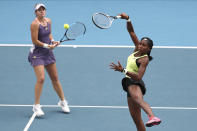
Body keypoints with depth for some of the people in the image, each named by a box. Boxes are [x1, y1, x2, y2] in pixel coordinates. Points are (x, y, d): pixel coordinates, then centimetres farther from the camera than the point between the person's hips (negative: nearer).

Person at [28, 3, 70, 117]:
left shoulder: (48, 21, 4)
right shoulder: (35, 24, -18)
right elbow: (35, 41, -17)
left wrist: (53, 41, 1)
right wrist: (47, 46, -18)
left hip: (48, 53, 7)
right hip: (37, 54, -7)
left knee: (55, 78, 14)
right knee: (41, 79, -16)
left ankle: (63, 101, 28)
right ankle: (36, 106, -7)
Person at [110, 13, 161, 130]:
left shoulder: (144, 60, -12)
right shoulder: (137, 49, 10)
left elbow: (138, 77, -23)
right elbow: (131, 31, 10)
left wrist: (123, 70, -30)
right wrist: (127, 19, -6)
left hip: (135, 83, -9)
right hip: (130, 84, 9)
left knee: (138, 99, -43)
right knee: (137, 119, 10)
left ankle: (153, 117, -70)